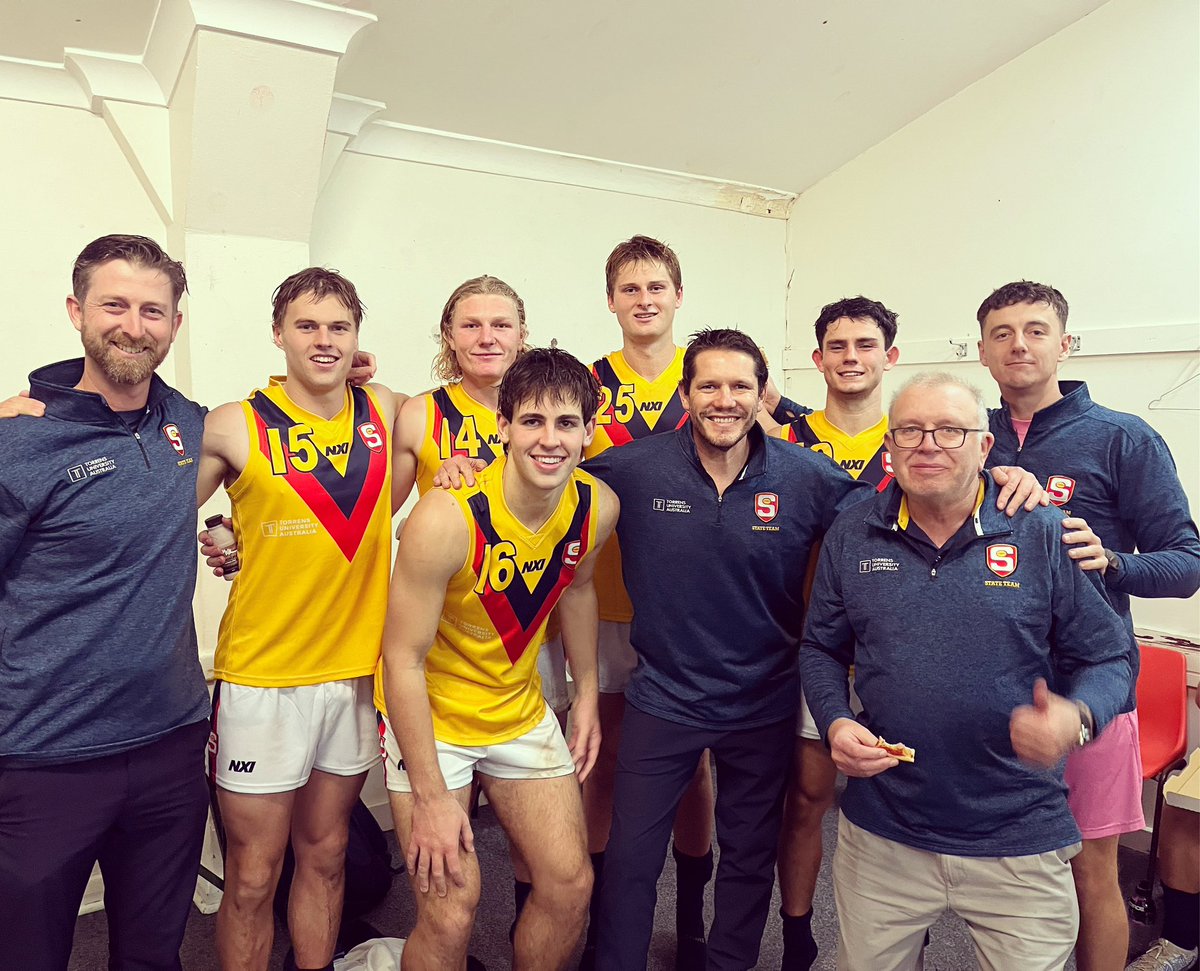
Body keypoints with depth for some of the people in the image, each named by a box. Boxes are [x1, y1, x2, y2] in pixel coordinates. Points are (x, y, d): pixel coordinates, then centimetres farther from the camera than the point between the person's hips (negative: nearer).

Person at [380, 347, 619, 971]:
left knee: (571, 883, 7)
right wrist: (431, 798, -19)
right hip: (428, 714, -5)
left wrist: (587, 695, 11)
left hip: (520, 711, 5)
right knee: (451, 910, -6)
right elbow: (403, 659, -22)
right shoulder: (448, 518, -29)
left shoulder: (597, 507, -12)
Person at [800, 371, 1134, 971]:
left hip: (1020, 842, -1)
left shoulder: (1046, 536, -6)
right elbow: (821, 649, 9)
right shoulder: (851, 537, 0)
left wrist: (1077, 718, -22)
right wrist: (835, 723, -9)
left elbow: (1108, 659, -1)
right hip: (880, 836, 2)